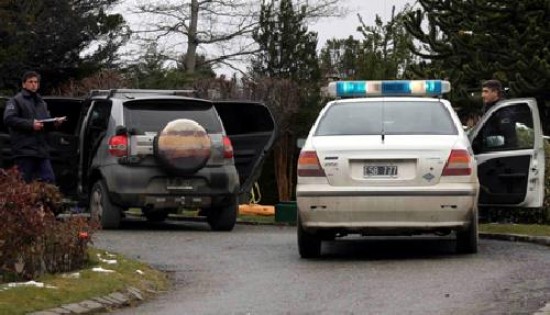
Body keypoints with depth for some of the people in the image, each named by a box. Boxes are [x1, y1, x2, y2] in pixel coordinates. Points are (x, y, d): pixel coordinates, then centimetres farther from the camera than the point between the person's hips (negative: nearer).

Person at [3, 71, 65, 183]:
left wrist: (55, 122, 3)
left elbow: (46, 122, 28)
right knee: (25, 183, -7)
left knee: (49, 180, -1)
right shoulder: (16, 100, 1)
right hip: (24, 151, -7)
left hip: (42, 150, 7)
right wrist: (31, 124, -19)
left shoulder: (41, 102, 26)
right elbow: (8, 119, -12)